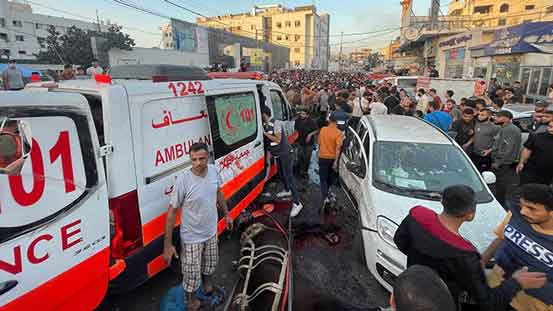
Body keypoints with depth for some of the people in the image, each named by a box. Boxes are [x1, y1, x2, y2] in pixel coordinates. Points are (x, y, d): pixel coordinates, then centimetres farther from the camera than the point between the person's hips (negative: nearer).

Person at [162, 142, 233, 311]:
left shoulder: (213, 171, -13)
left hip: (211, 231, 5)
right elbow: (172, 211, -21)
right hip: (192, 237, -5)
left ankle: (207, 278, 62)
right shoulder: (183, 180, -29)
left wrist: (226, 214, 16)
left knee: (211, 262, 28)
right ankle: (191, 297, 43)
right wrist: (167, 244, -18)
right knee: (191, 273, 10)